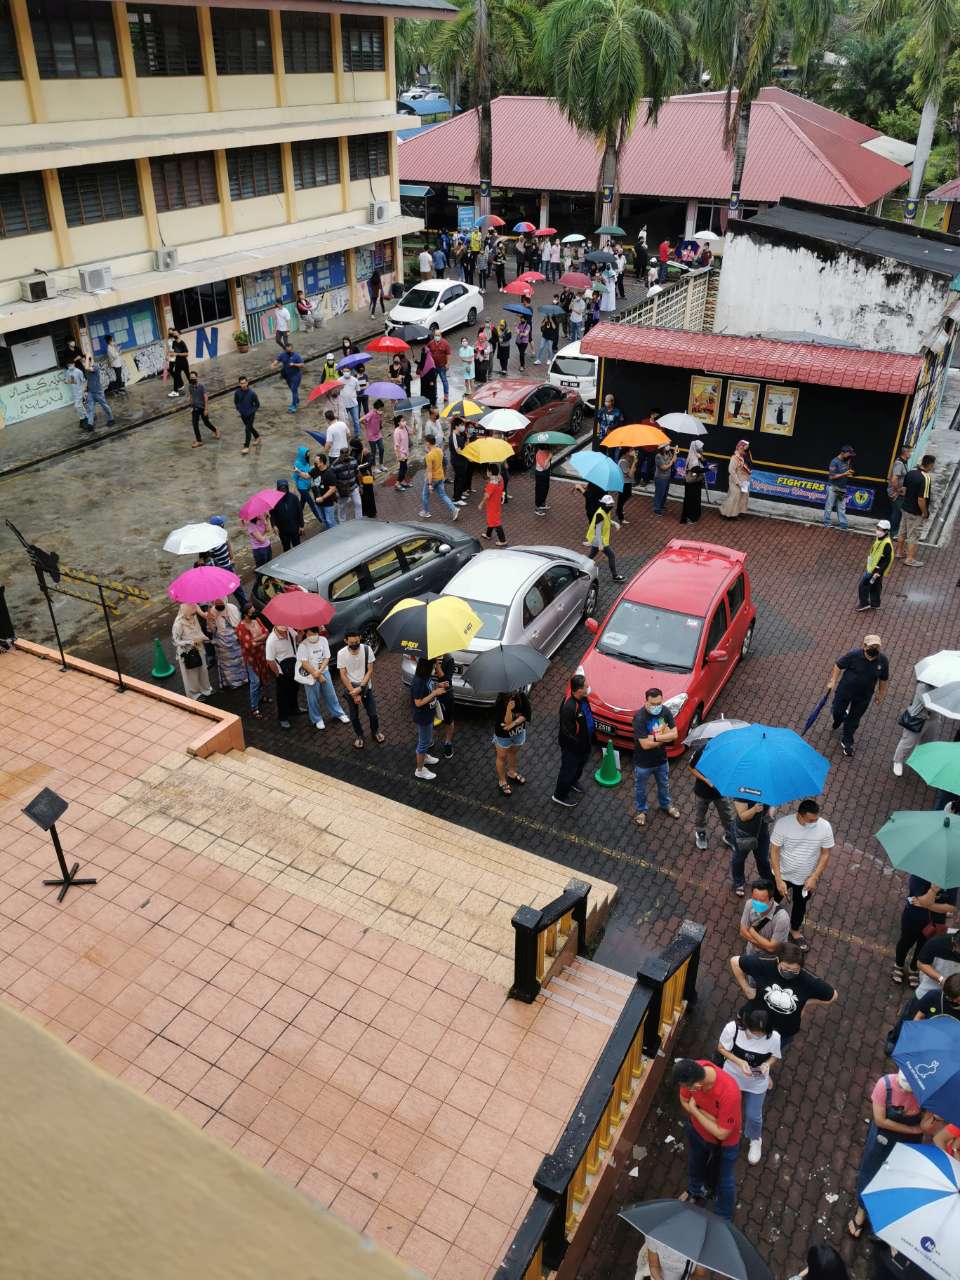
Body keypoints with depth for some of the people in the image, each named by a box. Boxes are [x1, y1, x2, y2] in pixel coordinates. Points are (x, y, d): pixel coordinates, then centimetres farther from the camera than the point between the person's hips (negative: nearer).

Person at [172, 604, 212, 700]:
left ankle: (205, 689, 46)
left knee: (202, 670, 23)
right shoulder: (179, 624, -29)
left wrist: (203, 637, -12)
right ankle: (194, 694, 36)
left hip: (198, 650, 6)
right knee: (191, 674, 15)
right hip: (187, 653, -6)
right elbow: (176, 642, -23)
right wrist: (192, 641, -25)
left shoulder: (194, 618, -9)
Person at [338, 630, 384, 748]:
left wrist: (360, 688, -21)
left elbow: (370, 671, -12)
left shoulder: (367, 649, -17)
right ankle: (359, 736, 38)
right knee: (354, 716, 12)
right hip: (350, 689, 0)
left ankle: (375, 732, 39)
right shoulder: (341, 654, -18)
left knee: (373, 714, 9)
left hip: (366, 688, 1)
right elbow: (343, 675, -14)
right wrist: (354, 693, -17)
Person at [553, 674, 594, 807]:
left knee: (580, 765, 32)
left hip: (585, 742, 8)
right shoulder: (569, 707, -39)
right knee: (569, 769, 14)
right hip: (572, 746, -8)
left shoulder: (582, 698, -12)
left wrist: (590, 739, 14)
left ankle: (573, 781, 60)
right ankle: (560, 796, 36)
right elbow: (566, 732, -30)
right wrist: (579, 745, -20)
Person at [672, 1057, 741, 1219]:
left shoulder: (729, 1092, -46)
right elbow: (685, 1101, -12)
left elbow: (721, 1133, -32)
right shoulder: (693, 1070, -32)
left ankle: (722, 1218, 51)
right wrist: (709, 1117, -26)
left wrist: (695, 1111, -26)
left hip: (725, 1142, -4)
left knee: (724, 1180, 22)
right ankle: (696, 1191, 63)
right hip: (697, 1130, 4)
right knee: (695, 1164, 32)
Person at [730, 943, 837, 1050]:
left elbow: (832, 996, -12)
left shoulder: (808, 981, -29)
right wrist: (746, 988, -16)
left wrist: (805, 1002, -15)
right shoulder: (764, 964, -31)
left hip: (785, 1033, 1)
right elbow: (735, 961, -19)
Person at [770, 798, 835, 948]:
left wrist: (814, 877, -14)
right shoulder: (783, 823, -30)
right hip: (783, 874, -2)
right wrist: (778, 879, -20)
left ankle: (795, 931, 54)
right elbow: (774, 851, -20)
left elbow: (825, 854, -10)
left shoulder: (825, 827, -24)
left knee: (800, 904, 26)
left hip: (807, 878, 2)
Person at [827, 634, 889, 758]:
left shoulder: (883, 660, -15)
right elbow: (838, 665, -11)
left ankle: (846, 742, 36)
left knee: (854, 720, 14)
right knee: (837, 711, 17)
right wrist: (832, 681, -15)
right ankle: (839, 719, 56)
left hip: (863, 697, 2)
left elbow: (883, 679, 1)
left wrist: (880, 694, 8)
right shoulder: (854, 655, -25)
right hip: (845, 690, -1)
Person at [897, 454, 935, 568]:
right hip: (916, 513, -7)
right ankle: (910, 559, 15)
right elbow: (921, 499, -27)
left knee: (903, 532, 22)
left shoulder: (910, 473, -4)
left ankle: (899, 552, 38)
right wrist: (925, 512, -13)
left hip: (906, 508, 7)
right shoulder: (926, 478, -27)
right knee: (914, 535, 6)